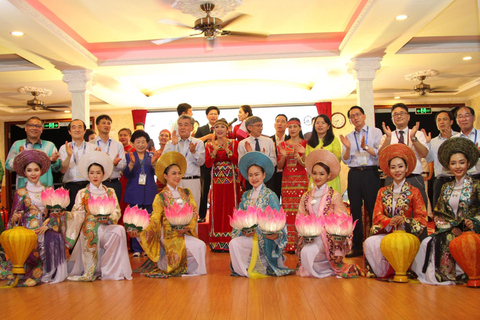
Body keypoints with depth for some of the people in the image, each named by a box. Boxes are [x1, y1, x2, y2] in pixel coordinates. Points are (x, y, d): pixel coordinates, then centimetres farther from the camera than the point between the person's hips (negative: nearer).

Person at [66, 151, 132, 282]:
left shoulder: (110, 192, 14)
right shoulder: (82, 193, 11)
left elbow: (117, 212, 5)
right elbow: (77, 214, 2)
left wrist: (108, 218, -15)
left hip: (107, 226, 1)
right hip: (90, 228, -1)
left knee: (119, 230, -30)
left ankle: (110, 270, -18)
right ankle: (91, 272, -8)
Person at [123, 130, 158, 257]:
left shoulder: (151, 155, 9)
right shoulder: (129, 156, 6)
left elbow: (156, 173, -2)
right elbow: (126, 174, -4)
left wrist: (153, 164, -21)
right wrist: (131, 164, -22)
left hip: (149, 192, 1)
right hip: (134, 192, -1)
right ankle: (136, 249, 12)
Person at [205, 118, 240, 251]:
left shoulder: (234, 143, 4)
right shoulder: (209, 145, 8)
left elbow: (237, 161, -8)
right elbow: (208, 164, -2)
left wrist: (227, 149, -18)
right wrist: (215, 150, -14)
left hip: (231, 182, -1)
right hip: (217, 182, 1)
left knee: (231, 209, -1)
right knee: (217, 210, 1)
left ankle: (231, 241, 7)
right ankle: (217, 242, 9)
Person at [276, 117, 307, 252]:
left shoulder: (305, 143, 3)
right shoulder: (282, 145, 11)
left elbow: (306, 164, -3)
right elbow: (279, 166, 10)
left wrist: (298, 155, -20)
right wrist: (283, 156, -9)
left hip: (301, 180, -2)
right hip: (286, 180, 2)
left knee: (301, 209, -7)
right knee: (288, 211, -1)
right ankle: (290, 243, 5)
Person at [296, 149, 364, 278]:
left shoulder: (334, 196, -1)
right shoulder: (306, 197, 11)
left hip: (328, 235, -4)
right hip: (310, 236, 4)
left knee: (308, 252, -26)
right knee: (304, 252, -23)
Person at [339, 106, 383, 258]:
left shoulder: (375, 132, 5)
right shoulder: (348, 137, 15)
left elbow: (380, 153, -6)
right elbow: (346, 160, 8)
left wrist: (366, 147, -22)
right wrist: (348, 148, -11)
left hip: (371, 173, -3)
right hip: (354, 175, 4)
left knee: (373, 209, -3)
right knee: (355, 210, 6)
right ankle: (357, 246, 13)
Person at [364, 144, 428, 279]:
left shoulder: (414, 192, 8)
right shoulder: (383, 192, 15)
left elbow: (421, 218, 0)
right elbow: (377, 215, 5)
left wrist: (405, 221, -21)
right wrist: (389, 222, -17)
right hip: (386, 232, 3)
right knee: (370, 242, -27)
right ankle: (382, 272, -8)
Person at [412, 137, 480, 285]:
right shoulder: (446, 188, 15)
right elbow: (438, 214, 9)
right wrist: (451, 227, -8)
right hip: (449, 231, 4)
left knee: (448, 242, -32)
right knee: (428, 243, -25)